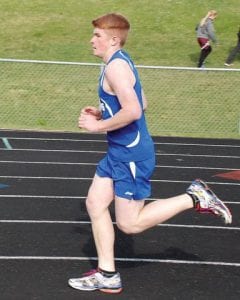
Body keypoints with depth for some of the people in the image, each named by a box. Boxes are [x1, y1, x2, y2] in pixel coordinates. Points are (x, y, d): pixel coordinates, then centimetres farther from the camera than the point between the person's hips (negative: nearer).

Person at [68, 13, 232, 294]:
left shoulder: (116, 66, -20)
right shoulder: (120, 62, 11)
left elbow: (133, 111, -31)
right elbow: (141, 103, 21)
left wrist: (98, 126, -19)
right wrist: (102, 113, 13)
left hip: (132, 155, -10)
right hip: (118, 152, 10)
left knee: (129, 223, -3)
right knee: (95, 203, 9)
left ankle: (195, 198, 5)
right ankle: (107, 275, 14)